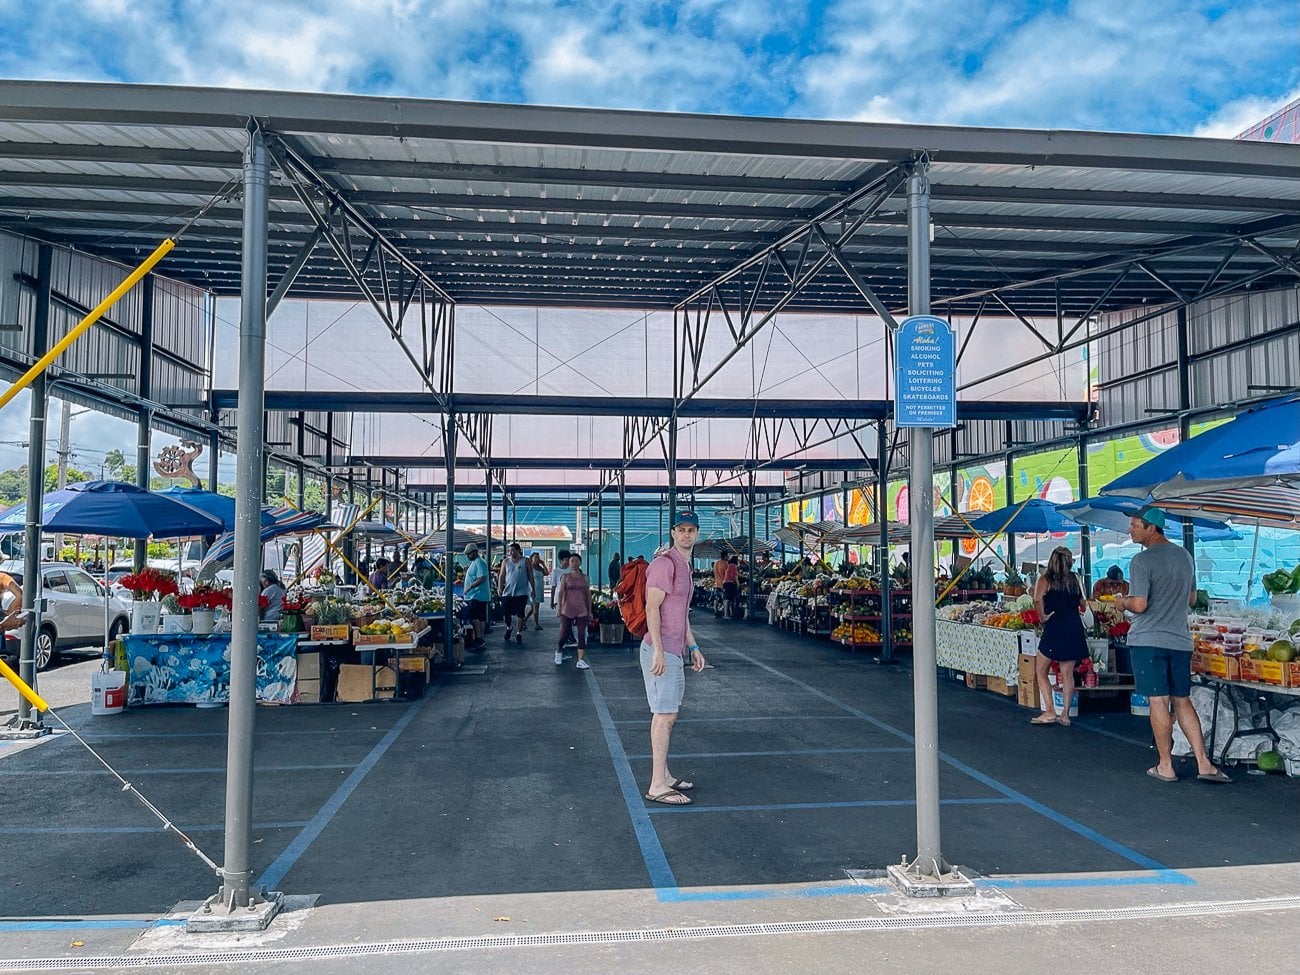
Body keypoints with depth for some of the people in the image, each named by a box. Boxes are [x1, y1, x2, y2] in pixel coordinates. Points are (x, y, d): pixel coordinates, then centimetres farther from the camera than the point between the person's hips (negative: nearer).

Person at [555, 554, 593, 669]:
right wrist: (559, 607, -8)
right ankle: (558, 651, 32)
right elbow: (561, 593, -1)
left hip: (581, 611, 2)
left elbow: (588, 595, 11)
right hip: (567, 610, -2)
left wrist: (590, 611, 9)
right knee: (564, 635, 2)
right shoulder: (565, 577, 3)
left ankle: (581, 661, -3)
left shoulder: (585, 578, 8)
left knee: (582, 636, -5)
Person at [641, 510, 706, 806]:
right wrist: (658, 650, -24)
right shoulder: (664, 563, -13)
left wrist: (693, 647, 23)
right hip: (661, 651, -10)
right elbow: (652, 608, -19)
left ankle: (664, 775, 24)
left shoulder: (686, 566, 18)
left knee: (669, 714, 14)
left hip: (675, 652, 10)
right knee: (664, 715, -9)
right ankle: (657, 786, -6)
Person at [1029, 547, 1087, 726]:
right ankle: (1065, 714, 11)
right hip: (1074, 628, 4)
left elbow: (1037, 600, -19)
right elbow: (1083, 604, 9)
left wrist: (1043, 617, -7)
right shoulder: (1075, 579, 9)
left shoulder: (1045, 579, -2)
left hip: (1054, 628, -4)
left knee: (1041, 671, 5)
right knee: (1067, 673, 8)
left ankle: (1050, 712, -2)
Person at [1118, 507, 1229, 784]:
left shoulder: (1142, 560, -14)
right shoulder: (1185, 556, 10)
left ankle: (1166, 766, 6)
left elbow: (1139, 605, -18)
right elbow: (1192, 598, 19)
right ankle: (1203, 764, 10)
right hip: (1180, 639, 6)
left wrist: (1122, 602, 1)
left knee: (1159, 701, -1)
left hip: (1148, 640, -6)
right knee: (1182, 701, 13)